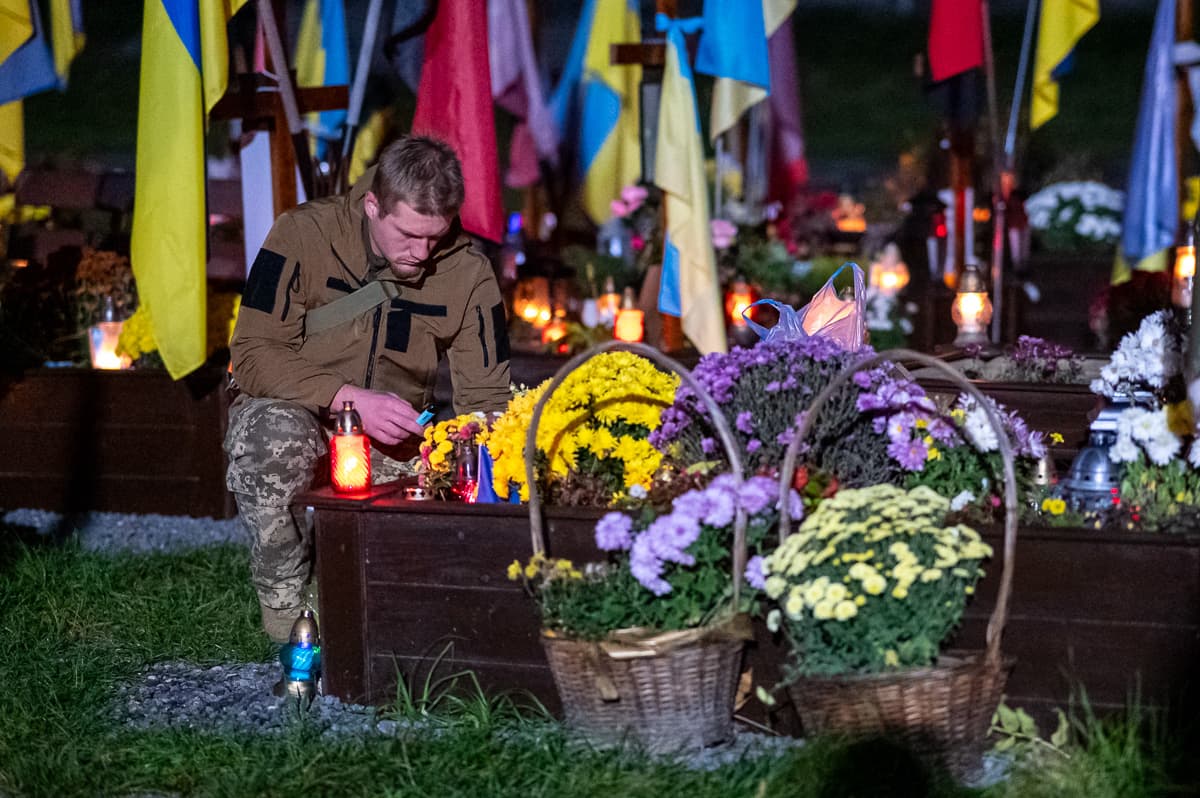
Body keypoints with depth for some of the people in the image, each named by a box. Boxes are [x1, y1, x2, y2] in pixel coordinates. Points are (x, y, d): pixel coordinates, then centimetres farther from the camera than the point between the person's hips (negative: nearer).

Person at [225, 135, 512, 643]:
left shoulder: (469, 274, -5)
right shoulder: (305, 235, -14)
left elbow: (486, 398, 0)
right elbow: (253, 355, -18)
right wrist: (351, 399, -29)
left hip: (394, 450, 3)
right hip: (294, 416, -3)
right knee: (278, 433, -38)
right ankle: (286, 617, -20)